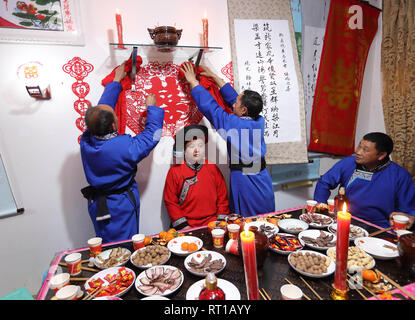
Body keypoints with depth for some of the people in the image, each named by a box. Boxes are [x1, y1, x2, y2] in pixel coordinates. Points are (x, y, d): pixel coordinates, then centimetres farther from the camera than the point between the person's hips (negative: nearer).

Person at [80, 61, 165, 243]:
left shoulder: (87, 141, -14)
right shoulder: (125, 146, -31)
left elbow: (102, 107, 0)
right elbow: (152, 134, -15)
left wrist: (116, 81, 11)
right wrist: (151, 108, 0)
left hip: (96, 204, 6)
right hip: (120, 207, -6)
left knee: (105, 249, 24)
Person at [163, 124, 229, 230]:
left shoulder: (213, 168, 7)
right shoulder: (175, 171, -1)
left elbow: (222, 197, 10)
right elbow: (170, 201, 0)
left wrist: (221, 221, 2)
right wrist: (183, 225, -6)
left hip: (212, 222, 2)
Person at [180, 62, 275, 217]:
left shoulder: (233, 124, -17)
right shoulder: (259, 121, 2)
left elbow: (209, 106, -8)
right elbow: (232, 96, 11)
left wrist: (193, 81, 7)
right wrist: (214, 76, 21)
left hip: (245, 184, -6)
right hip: (264, 183, 7)